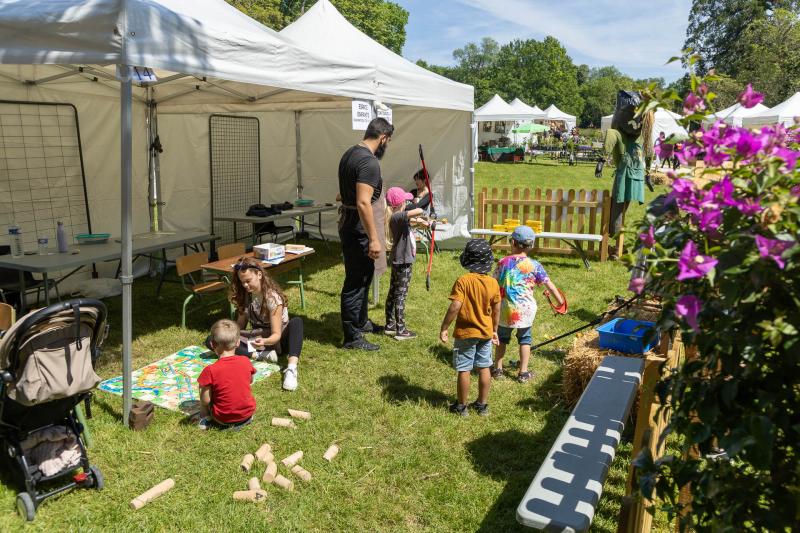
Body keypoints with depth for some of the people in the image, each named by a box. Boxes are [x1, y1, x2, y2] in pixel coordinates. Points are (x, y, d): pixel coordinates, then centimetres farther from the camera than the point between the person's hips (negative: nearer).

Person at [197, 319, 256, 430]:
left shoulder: (210, 370, -22)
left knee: (203, 386, 11)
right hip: (247, 413, 3)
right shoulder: (246, 362, -11)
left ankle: (204, 418, 13)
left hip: (223, 419, -3)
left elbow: (205, 401, -17)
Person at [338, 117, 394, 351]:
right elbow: (363, 203, -28)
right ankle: (352, 338, 8)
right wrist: (374, 239, -26)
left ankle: (361, 322, 39)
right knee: (356, 281, -2)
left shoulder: (350, 153, 11)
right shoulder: (369, 162, -20)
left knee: (364, 273, 23)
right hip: (358, 228, -11)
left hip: (348, 222, 11)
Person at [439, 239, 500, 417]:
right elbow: (496, 309, 4)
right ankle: (482, 404, 26)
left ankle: (461, 406, 18)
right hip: (486, 333, 5)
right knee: (484, 368, 15)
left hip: (466, 333, -4)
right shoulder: (493, 283, -3)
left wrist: (444, 328, -13)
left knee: (463, 369, 7)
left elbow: (455, 307, -23)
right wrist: (494, 330, 17)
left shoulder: (463, 281, -18)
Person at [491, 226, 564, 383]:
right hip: (526, 308, 0)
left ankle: (497, 369, 22)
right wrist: (561, 302, 9)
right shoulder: (534, 265, -3)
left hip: (506, 308, 0)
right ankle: (523, 372, 17)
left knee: (502, 337, 17)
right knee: (525, 339, 15)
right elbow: (550, 286, -1)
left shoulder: (504, 262, -3)